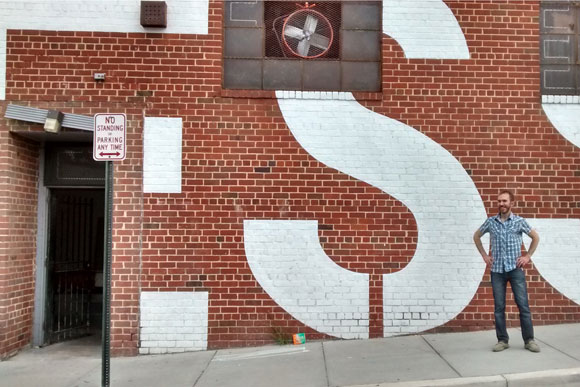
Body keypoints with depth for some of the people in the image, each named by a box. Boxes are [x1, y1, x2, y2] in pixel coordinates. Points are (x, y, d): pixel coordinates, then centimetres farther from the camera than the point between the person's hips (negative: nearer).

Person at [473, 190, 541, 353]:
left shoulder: (520, 221, 0)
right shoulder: (490, 222, 4)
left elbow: (536, 237, 12)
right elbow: (476, 236, 18)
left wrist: (527, 256, 5)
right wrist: (484, 255, 10)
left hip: (515, 269, -1)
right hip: (497, 270, 1)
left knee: (523, 305, -1)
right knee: (499, 307, 4)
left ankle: (529, 340, 11)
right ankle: (502, 340, 13)